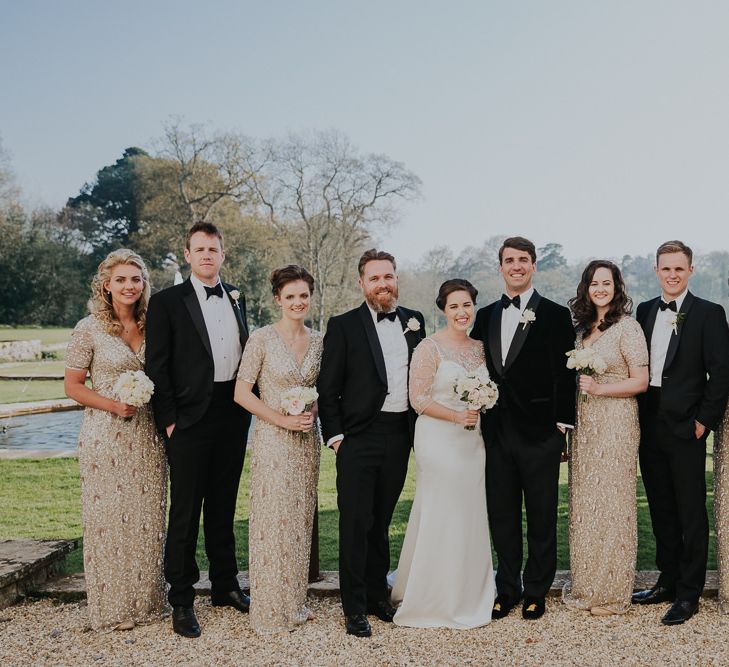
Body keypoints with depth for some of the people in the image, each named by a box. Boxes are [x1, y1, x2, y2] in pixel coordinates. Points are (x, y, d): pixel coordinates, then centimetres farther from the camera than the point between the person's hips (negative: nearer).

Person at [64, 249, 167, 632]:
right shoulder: (89, 329, -5)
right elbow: (73, 386, -3)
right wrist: (113, 405, -17)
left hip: (147, 434, 4)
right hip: (106, 434, -4)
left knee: (147, 517, 10)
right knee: (109, 518, 2)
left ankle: (147, 599, 23)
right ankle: (113, 606, 15)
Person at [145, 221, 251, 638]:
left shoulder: (236, 298, 12)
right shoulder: (167, 302, -4)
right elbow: (157, 367, -7)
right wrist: (169, 420, -11)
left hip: (233, 416, 5)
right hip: (190, 420, -5)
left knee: (223, 508, 16)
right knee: (185, 512, 1)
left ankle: (226, 586, 28)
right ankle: (182, 601, 11)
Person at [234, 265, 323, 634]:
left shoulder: (318, 340, 6)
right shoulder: (262, 339, -9)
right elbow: (241, 392, -9)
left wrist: (313, 412, -5)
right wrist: (283, 419, -14)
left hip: (307, 440, 5)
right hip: (272, 439, -5)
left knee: (301, 520, 12)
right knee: (273, 520, -1)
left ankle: (295, 601, 25)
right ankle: (271, 610, 11)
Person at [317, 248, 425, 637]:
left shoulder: (414, 321, 9)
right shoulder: (343, 326, -3)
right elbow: (328, 389, -3)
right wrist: (334, 437, -9)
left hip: (400, 436, 4)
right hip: (359, 437, -4)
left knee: (381, 522, 15)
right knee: (355, 524, 0)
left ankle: (378, 594, 28)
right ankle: (355, 608, 10)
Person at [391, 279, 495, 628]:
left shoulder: (479, 348, 11)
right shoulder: (429, 347, -9)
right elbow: (418, 399, -13)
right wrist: (456, 417, -21)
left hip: (473, 442, 6)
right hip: (439, 439, -6)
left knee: (471, 516, 11)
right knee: (441, 517, -2)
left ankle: (469, 594, 26)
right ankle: (436, 600, 12)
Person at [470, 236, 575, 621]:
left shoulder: (555, 315, -2)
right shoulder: (485, 316, 11)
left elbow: (564, 375, -5)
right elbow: (481, 372, 13)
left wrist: (562, 427, -10)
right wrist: (481, 418, 6)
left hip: (540, 432, -4)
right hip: (496, 432, 4)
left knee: (542, 517, 6)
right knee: (501, 515, 11)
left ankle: (536, 591, 19)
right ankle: (507, 589, 23)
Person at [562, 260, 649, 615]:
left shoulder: (627, 327, -7)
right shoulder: (582, 329, 13)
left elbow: (640, 382, -11)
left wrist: (598, 388, -19)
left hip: (616, 424, -6)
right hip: (583, 425, 7)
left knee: (610, 503, 0)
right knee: (584, 503, 10)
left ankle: (611, 591, 11)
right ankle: (585, 585, 20)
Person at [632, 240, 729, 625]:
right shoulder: (645, 311, 11)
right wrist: (638, 415, 7)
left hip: (685, 428, -5)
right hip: (650, 426, 5)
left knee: (691, 513, 2)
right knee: (661, 510, 14)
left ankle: (689, 594, 11)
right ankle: (667, 582, 26)